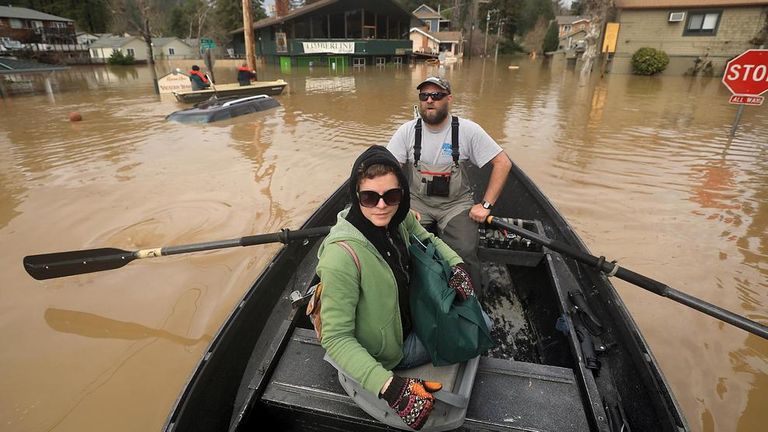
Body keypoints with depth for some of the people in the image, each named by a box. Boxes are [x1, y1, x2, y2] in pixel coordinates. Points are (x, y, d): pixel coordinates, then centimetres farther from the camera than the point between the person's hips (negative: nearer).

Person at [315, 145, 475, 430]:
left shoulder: (399, 219, -15)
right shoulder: (342, 254, -37)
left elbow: (428, 240, 7)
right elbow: (336, 338, -31)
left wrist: (456, 265, -12)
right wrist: (389, 387, -39)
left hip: (408, 318, 6)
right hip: (387, 352, -6)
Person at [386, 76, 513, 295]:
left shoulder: (468, 130, -6)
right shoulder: (407, 131, -2)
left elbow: (503, 163, -5)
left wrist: (486, 205, -10)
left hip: (457, 203, -1)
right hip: (416, 201, 1)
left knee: (465, 253, -22)